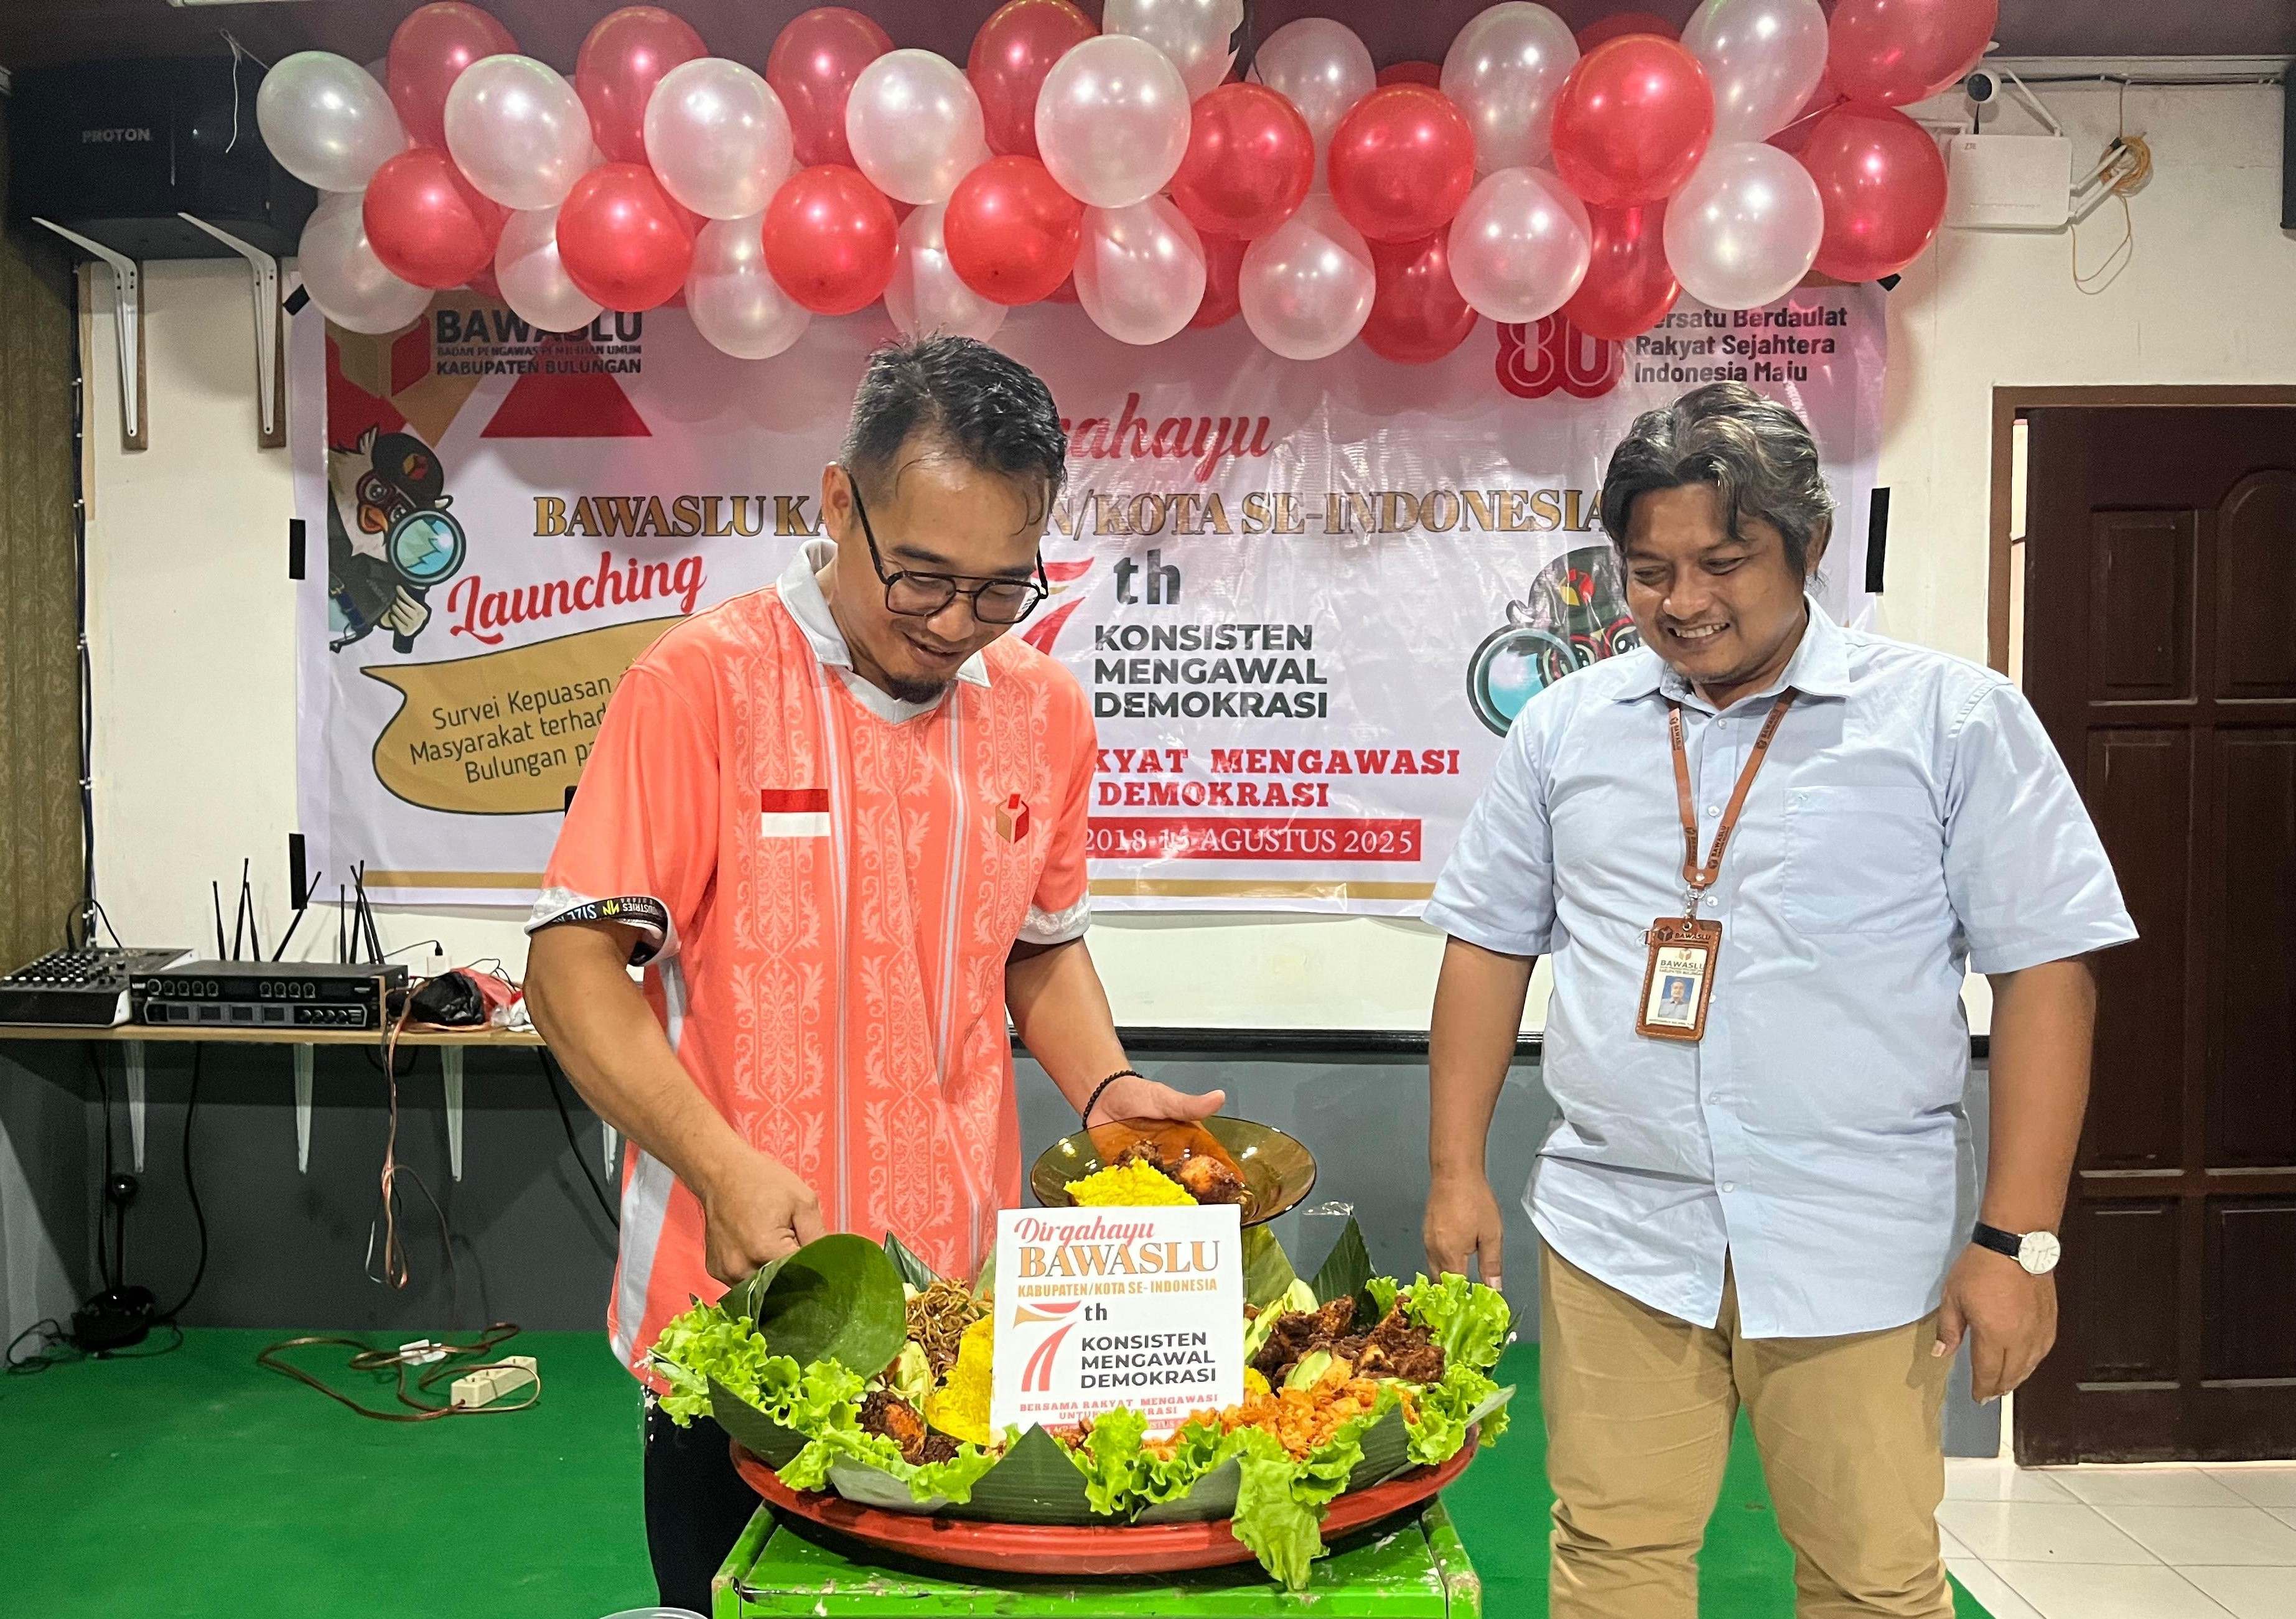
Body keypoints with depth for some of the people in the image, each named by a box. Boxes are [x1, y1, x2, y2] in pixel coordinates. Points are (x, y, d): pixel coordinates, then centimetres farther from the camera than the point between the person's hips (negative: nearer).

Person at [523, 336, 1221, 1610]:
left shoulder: (1045, 711, 2)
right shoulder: (701, 683, -12)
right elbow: (575, 965, -12)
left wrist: (1107, 1088, -3)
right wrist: (721, 1165, -24)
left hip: (961, 1310, 4)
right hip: (734, 1311, -3)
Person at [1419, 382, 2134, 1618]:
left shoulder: (1954, 717, -3)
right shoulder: (1565, 725, 5)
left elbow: (2047, 969, -3)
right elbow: (1490, 944, 10)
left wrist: (2017, 1235, -7)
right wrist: (1457, 1172, 6)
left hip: (1859, 1249, -1)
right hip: (1615, 1237, 2)